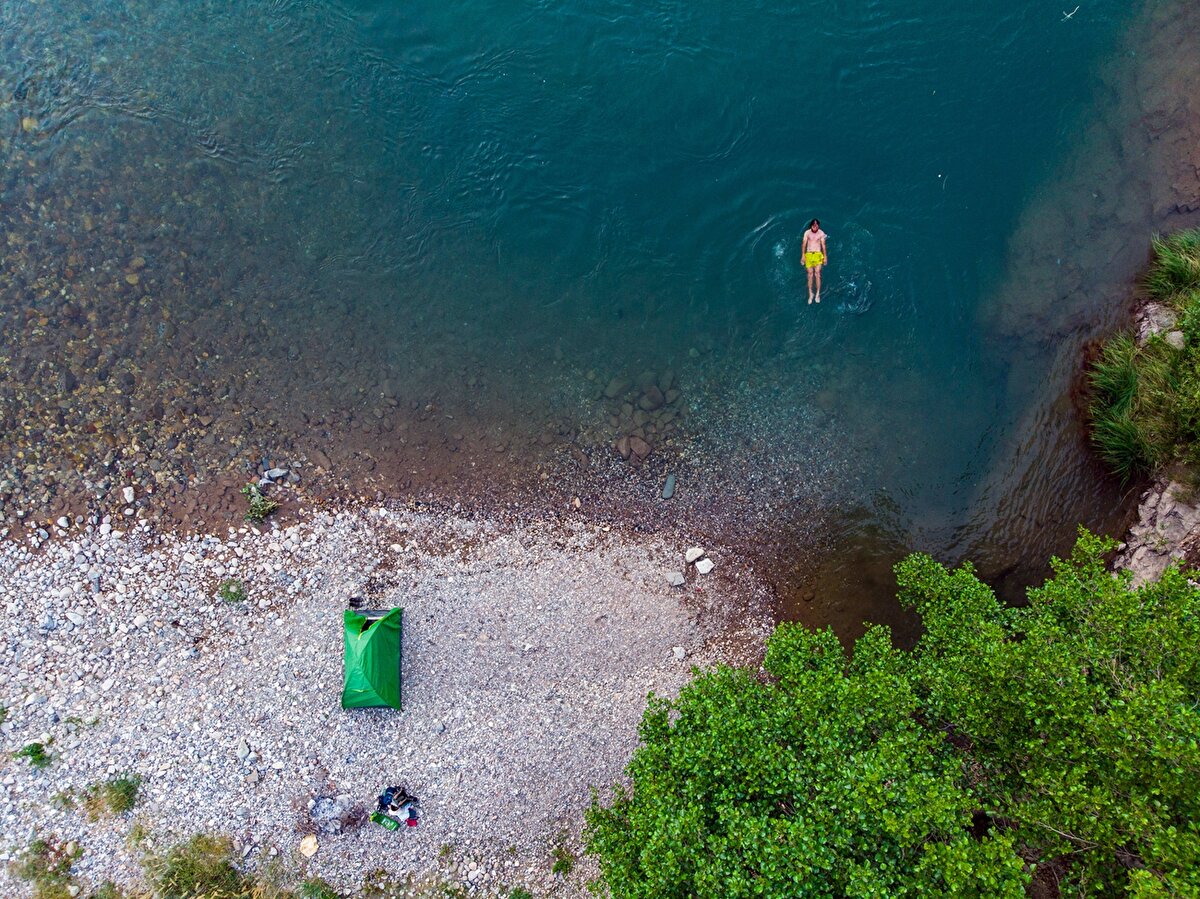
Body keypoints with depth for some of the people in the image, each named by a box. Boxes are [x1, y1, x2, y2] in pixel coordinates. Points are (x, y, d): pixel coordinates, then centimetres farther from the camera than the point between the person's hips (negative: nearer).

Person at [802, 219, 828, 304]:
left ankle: (818, 294, -5)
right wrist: (803, 256, -2)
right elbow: (804, 245, 3)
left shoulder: (821, 233, 0)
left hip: (818, 255, -1)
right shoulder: (807, 233, 1)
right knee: (810, 274, -1)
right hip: (809, 255, 1)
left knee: (817, 274, -10)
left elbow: (823, 245, 3)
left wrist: (825, 256, 1)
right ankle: (810, 294, 5)